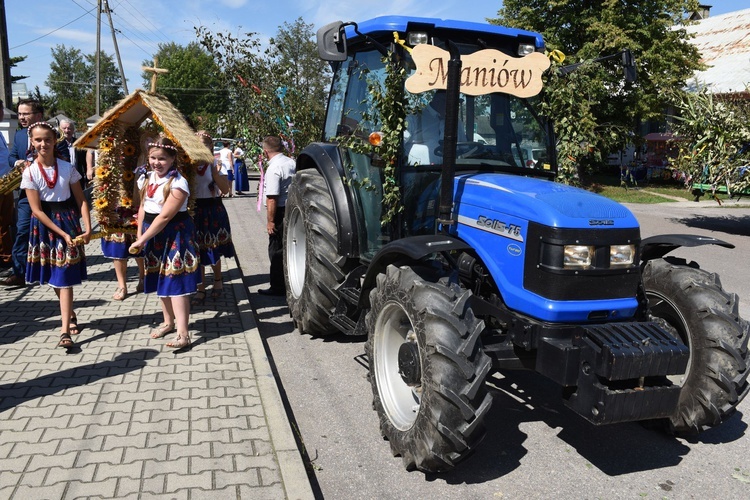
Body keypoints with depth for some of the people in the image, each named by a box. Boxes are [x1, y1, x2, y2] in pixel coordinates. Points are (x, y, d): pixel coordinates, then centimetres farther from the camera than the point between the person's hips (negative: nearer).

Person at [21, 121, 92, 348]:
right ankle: (70, 315, 34)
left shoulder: (67, 168, -4)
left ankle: (65, 331, -8)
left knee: (64, 276, -6)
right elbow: (37, 210, -9)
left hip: (68, 221, -1)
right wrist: (62, 233, -14)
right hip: (45, 225, 1)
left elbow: (81, 201, -1)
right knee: (53, 276, 12)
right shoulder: (30, 173, -7)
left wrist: (88, 229, -12)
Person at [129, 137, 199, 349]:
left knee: (175, 283, -11)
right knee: (161, 280, 17)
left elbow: (164, 217, -22)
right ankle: (168, 322, 33)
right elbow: (143, 207, 13)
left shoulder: (178, 183, -19)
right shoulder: (147, 178, 6)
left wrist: (142, 240, -18)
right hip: (153, 235, 8)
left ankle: (183, 334, -11)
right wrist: (139, 235, 4)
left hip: (174, 235, -8)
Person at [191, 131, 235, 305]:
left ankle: (218, 280, 35)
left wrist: (215, 173, -21)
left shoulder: (216, 165, -2)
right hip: (194, 210, 1)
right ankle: (201, 289, 15)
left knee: (213, 250, 8)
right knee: (197, 250, 5)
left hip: (213, 210, -1)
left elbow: (225, 189, -10)